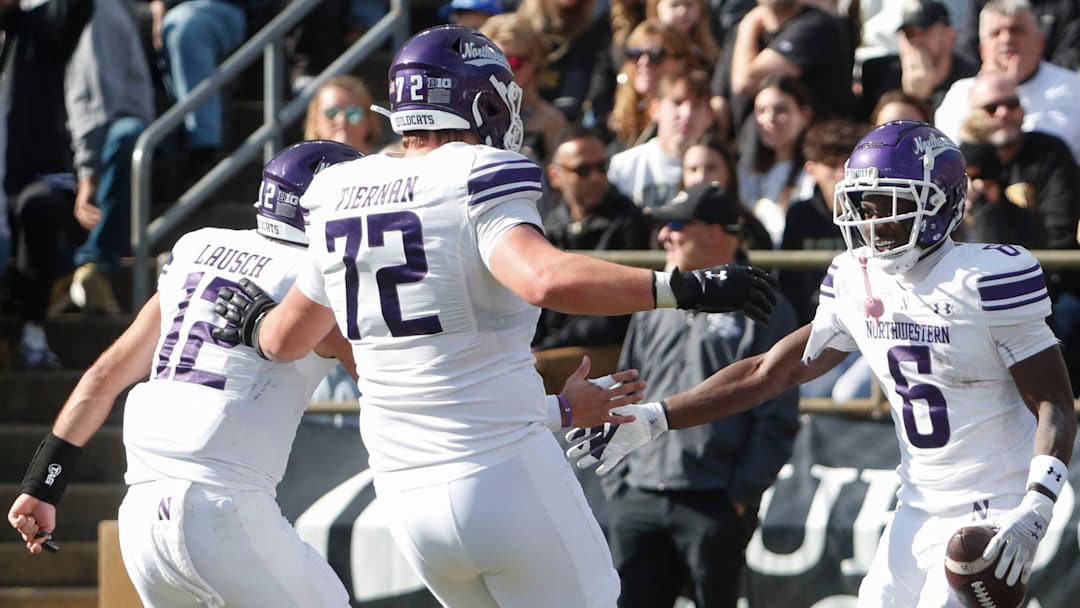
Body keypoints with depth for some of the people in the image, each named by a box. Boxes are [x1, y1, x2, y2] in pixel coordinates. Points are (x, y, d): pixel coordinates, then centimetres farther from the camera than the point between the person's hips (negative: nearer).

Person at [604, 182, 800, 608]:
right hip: (640, 501, 5)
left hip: (715, 506, -5)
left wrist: (743, 493, -11)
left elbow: (777, 419, -5)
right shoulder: (653, 307, 18)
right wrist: (616, 481, 11)